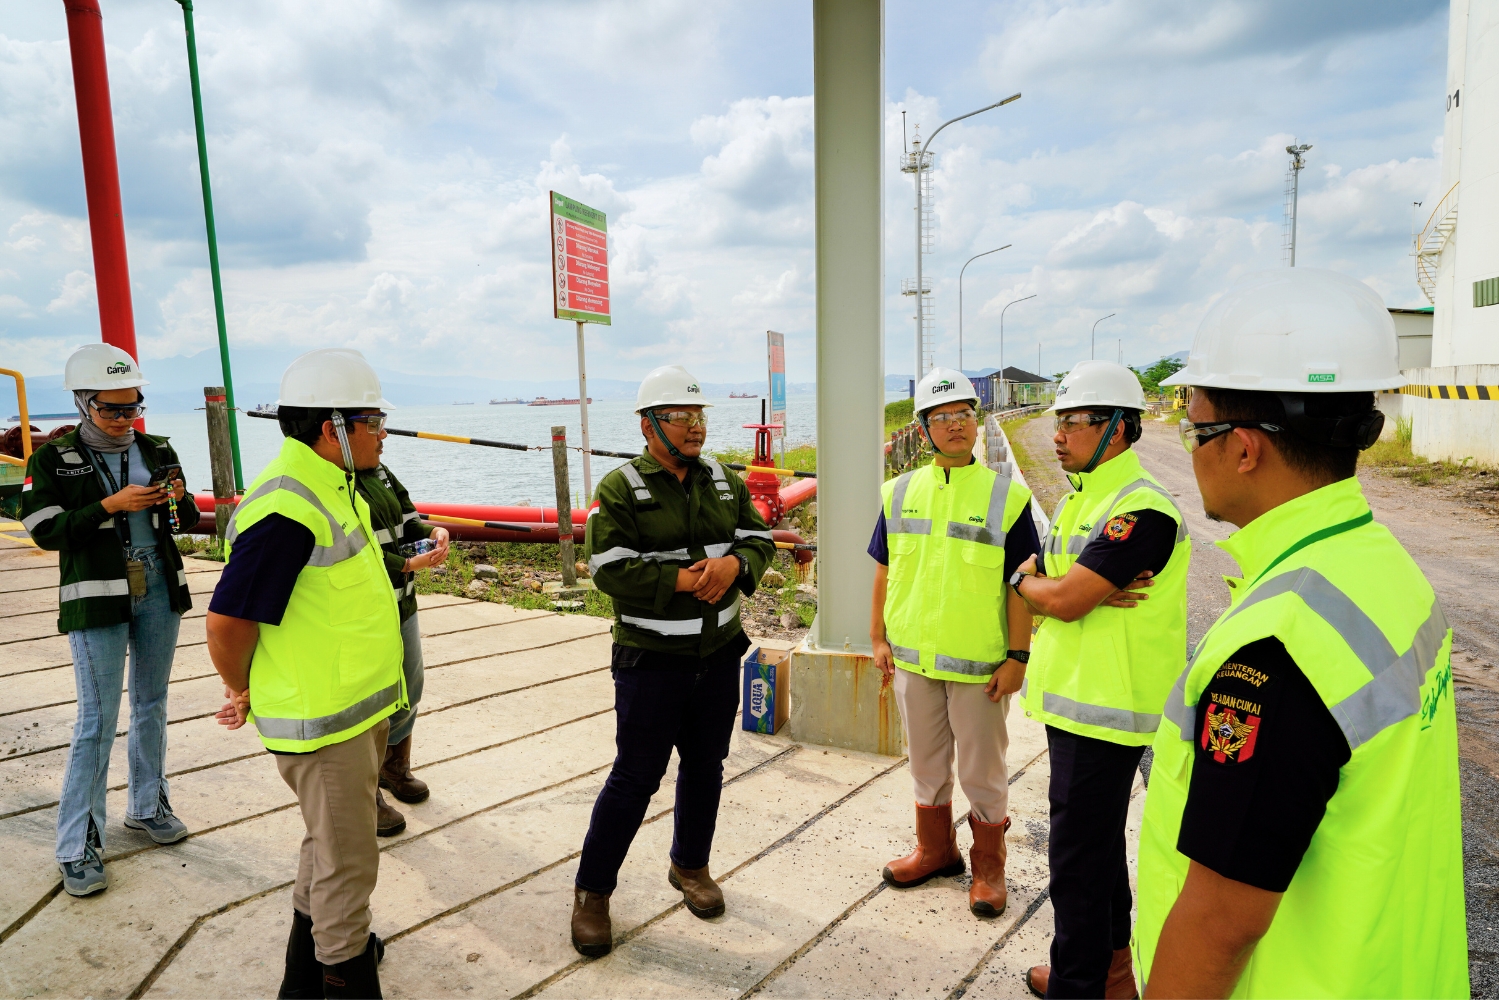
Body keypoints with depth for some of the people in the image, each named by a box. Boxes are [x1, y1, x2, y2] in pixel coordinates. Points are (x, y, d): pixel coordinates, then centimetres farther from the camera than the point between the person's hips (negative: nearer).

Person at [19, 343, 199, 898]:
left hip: (158, 591, 4)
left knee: (152, 705, 15)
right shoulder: (53, 459, -4)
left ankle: (147, 806, 32)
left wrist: (178, 499, -12)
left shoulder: (157, 451, 5)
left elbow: (187, 522, 10)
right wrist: (112, 505, -20)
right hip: (98, 600, -4)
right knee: (98, 720, -3)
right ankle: (78, 847, 10)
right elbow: (44, 530, -10)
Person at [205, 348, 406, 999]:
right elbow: (228, 621, -25)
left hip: (357, 706, 10)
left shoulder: (332, 487, 7)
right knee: (347, 862, 6)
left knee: (331, 843, 26)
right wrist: (243, 692, -8)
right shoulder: (288, 507, -26)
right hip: (323, 720, -10)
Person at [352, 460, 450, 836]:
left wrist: (434, 531, -9)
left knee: (408, 693, 21)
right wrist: (409, 564, -26)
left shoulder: (382, 474, 8)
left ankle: (395, 768, 44)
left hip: (402, 606, 9)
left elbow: (409, 522, 12)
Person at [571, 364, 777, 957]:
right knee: (636, 776, 2)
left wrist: (733, 563, -17)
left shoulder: (726, 482, 7)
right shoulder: (620, 488, -10)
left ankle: (690, 865, 40)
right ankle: (592, 891, 21)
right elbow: (610, 569, -18)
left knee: (705, 765, 18)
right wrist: (684, 581, -23)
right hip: (650, 659, -5)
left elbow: (760, 540, 5)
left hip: (719, 654, 5)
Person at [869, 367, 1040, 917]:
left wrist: (1018, 656, -9)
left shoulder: (1007, 496, -7)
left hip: (979, 663, -3)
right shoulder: (900, 493, 3)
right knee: (927, 764, 19)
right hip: (913, 656, 4)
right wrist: (879, 637, 7)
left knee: (982, 770, 11)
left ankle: (988, 865, 32)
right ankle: (935, 849, 39)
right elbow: (885, 571, 9)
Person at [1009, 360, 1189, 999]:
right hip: (1074, 698, 10)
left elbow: (1063, 599, -25)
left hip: (1105, 708, -10)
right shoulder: (1078, 499, 12)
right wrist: (1072, 591, -9)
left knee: (1077, 856, 1)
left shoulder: (1142, 510, -21)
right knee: (1098, 842, 22)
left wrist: (1023, 580, -4)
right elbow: (1045, 585, 13)